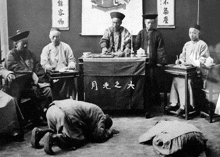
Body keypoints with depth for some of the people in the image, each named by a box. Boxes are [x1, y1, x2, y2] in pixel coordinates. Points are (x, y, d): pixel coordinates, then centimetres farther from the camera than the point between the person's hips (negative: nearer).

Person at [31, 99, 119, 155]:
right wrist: (109, 131, 19)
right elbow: (99, 136, -1)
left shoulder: (93, 110, 35)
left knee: (59, 133, 30)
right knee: (79, 139, -4)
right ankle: (53, 137, -24)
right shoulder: (100, 116, 10)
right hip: (67, 113, -9)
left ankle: (39, 132, 5)